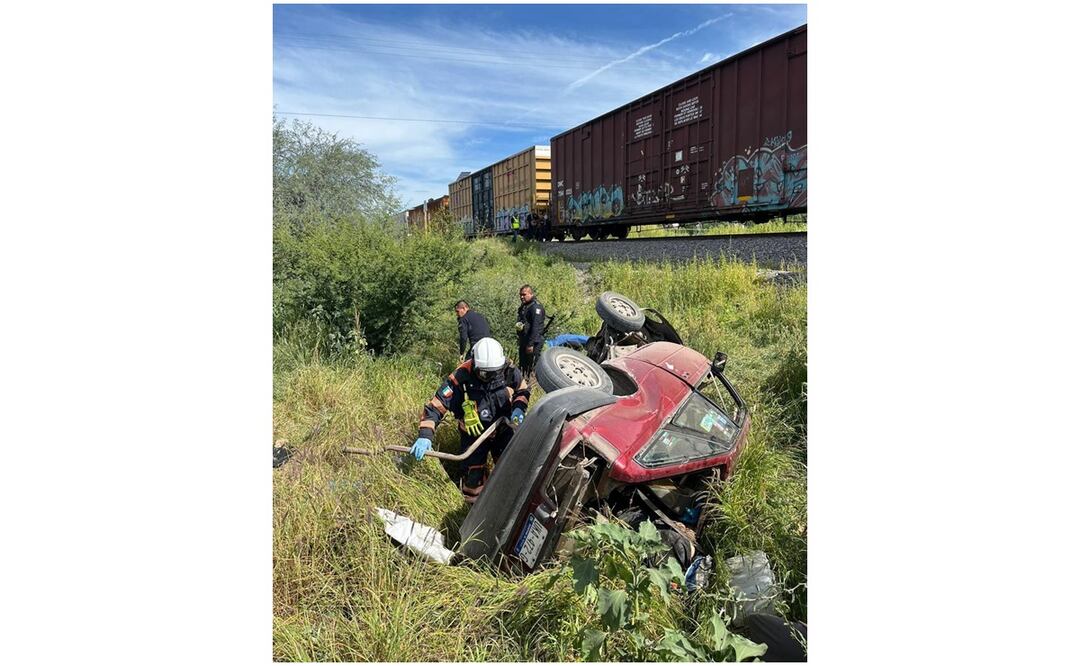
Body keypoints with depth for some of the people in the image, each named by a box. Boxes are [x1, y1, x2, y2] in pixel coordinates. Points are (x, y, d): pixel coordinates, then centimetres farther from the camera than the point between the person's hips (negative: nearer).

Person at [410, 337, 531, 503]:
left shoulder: (509, 371, -18)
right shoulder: (460, 378, -28)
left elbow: (523, 390, 2)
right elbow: (435, 406, -25)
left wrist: (518, 408, -17)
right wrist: (425, 434, -36)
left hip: (503, 430, 2)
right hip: (474, 435, -2)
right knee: (474, 476, 4)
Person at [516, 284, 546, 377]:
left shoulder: (535, 307, -17)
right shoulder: (523, 306, 14)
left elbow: (536, 327, -23)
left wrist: (530, 344, -25)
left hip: (533, 342, -10)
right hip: (523, 341, 10)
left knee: (532, 367, -5)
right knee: (522, 365, 18)